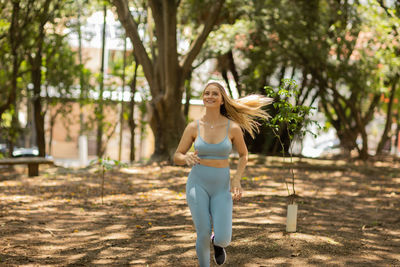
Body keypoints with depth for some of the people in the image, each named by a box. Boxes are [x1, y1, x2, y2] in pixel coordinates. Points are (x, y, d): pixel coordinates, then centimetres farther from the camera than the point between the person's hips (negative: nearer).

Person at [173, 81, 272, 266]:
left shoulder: (233, 127, -7)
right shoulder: (193, 127, -5)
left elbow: (243, 155, 10)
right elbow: (177, 157, 2)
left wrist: (237, 180, -5)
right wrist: (187, 158, -23)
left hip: (221, 188, 0)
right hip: (198, 184, 0)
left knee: (222, 240, -9)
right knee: (203, 234, -9)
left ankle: (217, 241, 31)